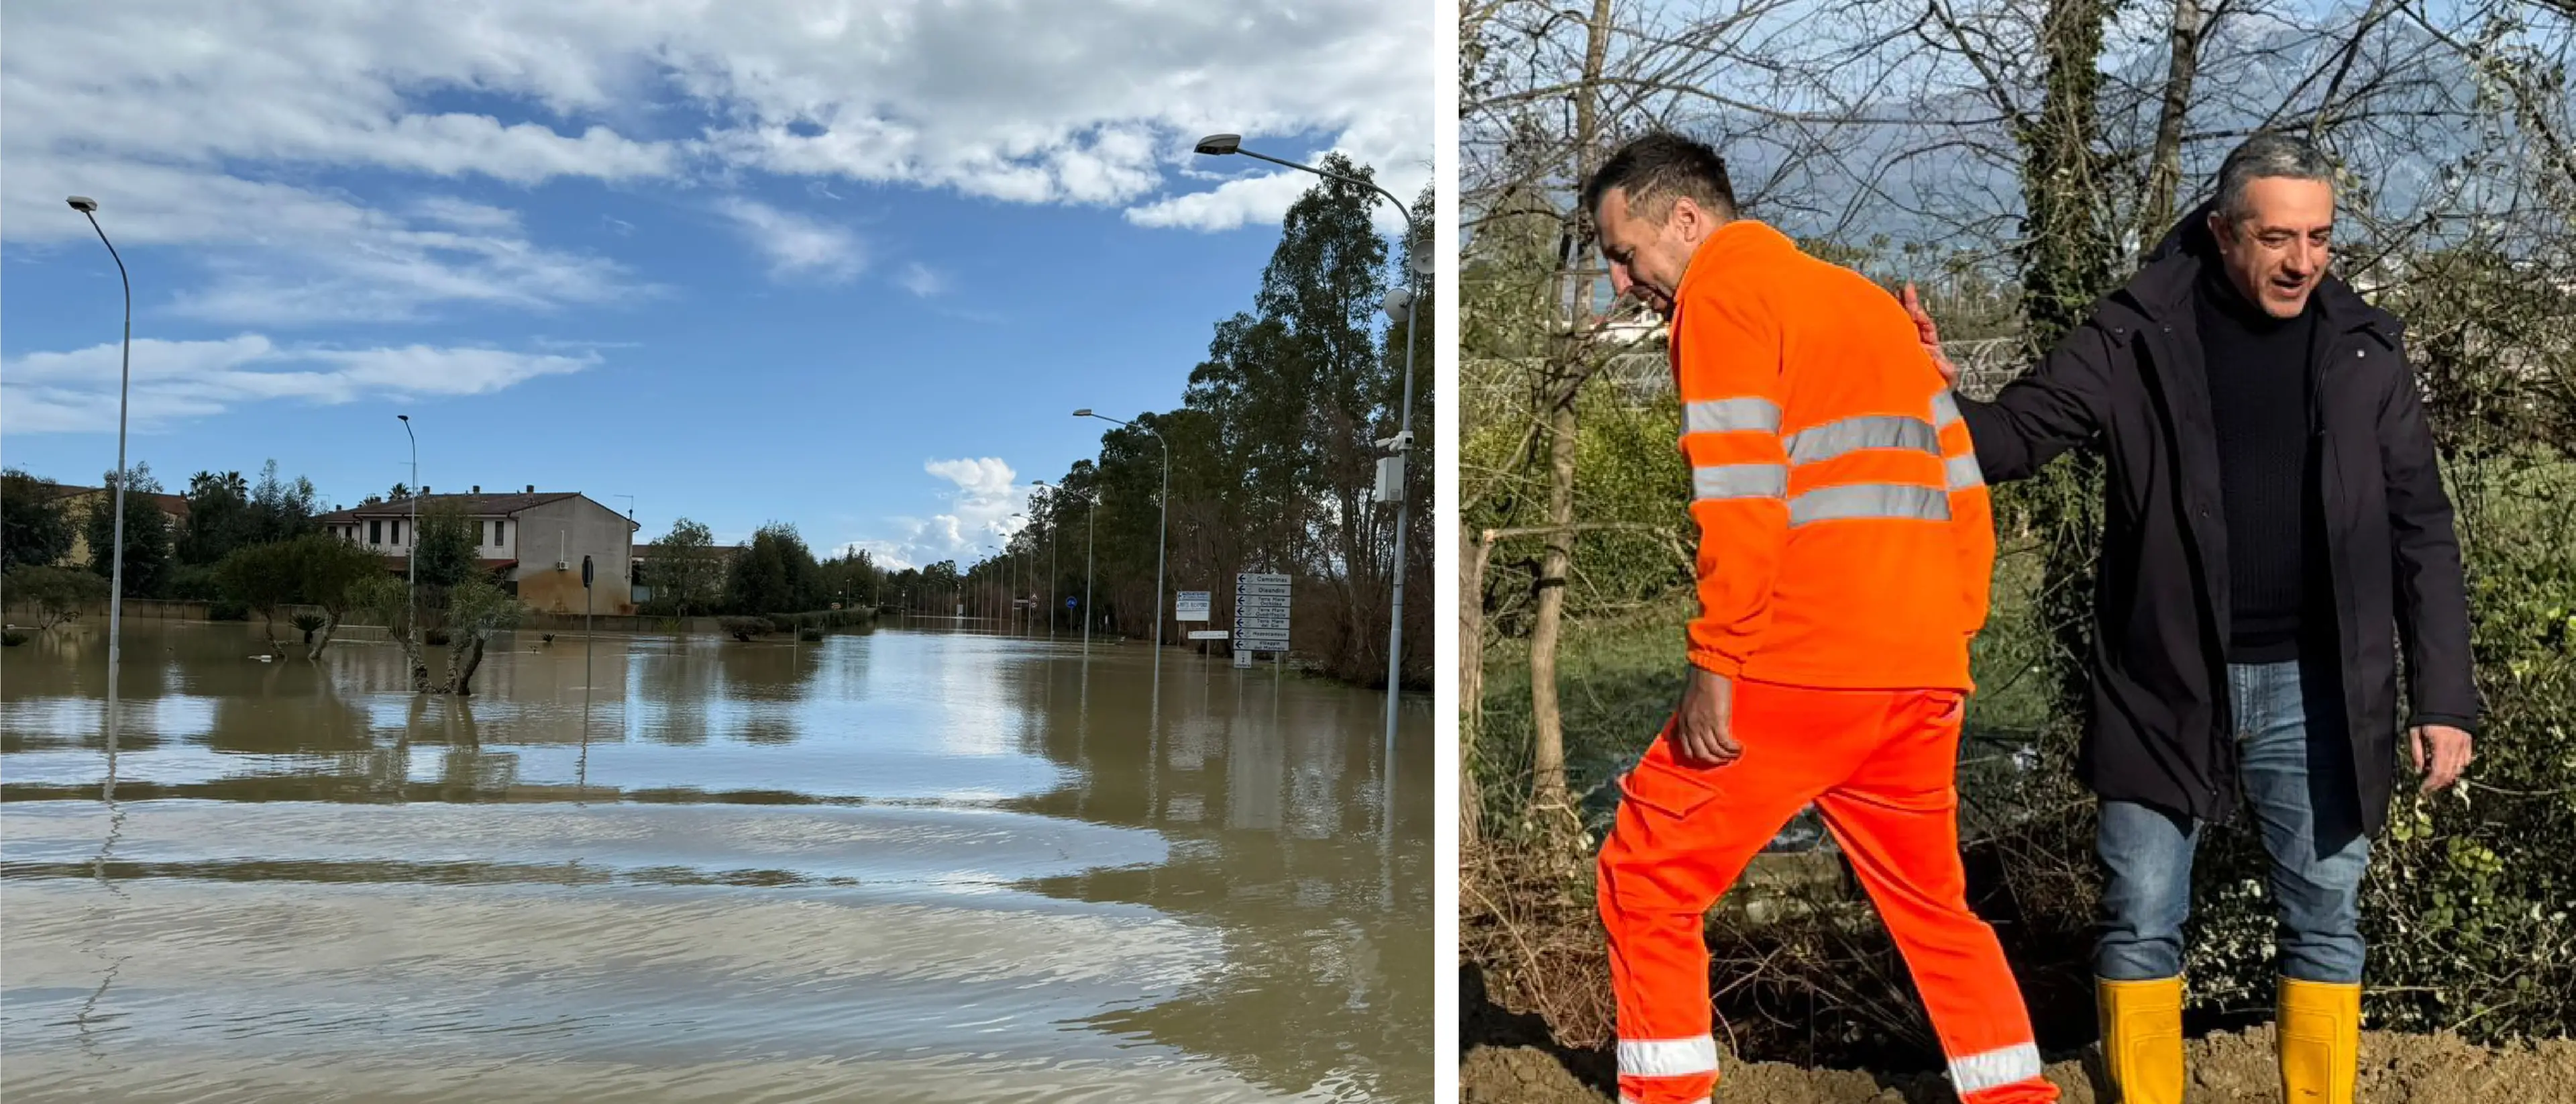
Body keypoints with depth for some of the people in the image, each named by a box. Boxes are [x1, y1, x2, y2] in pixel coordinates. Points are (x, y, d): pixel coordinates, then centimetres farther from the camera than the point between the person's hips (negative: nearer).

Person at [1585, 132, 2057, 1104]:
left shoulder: (1723, 288, 0)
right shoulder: (1864, 296, 23)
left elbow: (1740, 492, -13)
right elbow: (1961, 483, 20)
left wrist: (1713, 662, -12)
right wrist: (1948, 641, 20)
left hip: (1800, 661, -8)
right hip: (1921, 668, 8)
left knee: (1648, 879, 5)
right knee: (1933, 903, 22)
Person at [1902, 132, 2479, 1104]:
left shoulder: (2365, 348, 3)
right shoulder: (2135, 337, -4)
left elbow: (2420, 532, 5)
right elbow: (2022, 431, -9)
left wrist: (2445, 697, 1)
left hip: (2312, 688, 2)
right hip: (2163, 681, -2)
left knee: (2326, 921, 12)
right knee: (2141, 923, 6)